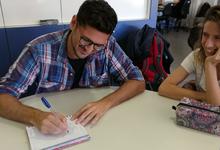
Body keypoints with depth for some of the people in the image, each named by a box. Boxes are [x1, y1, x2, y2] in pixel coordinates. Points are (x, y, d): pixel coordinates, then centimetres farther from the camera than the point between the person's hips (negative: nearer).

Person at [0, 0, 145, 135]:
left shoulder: (108, 46, -13)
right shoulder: (39, 49, -17)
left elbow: (138, 82, -9)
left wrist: (105, 103, -25)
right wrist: (35, 116, -33)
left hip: (94, 125, 1)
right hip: (51, 131, 0)